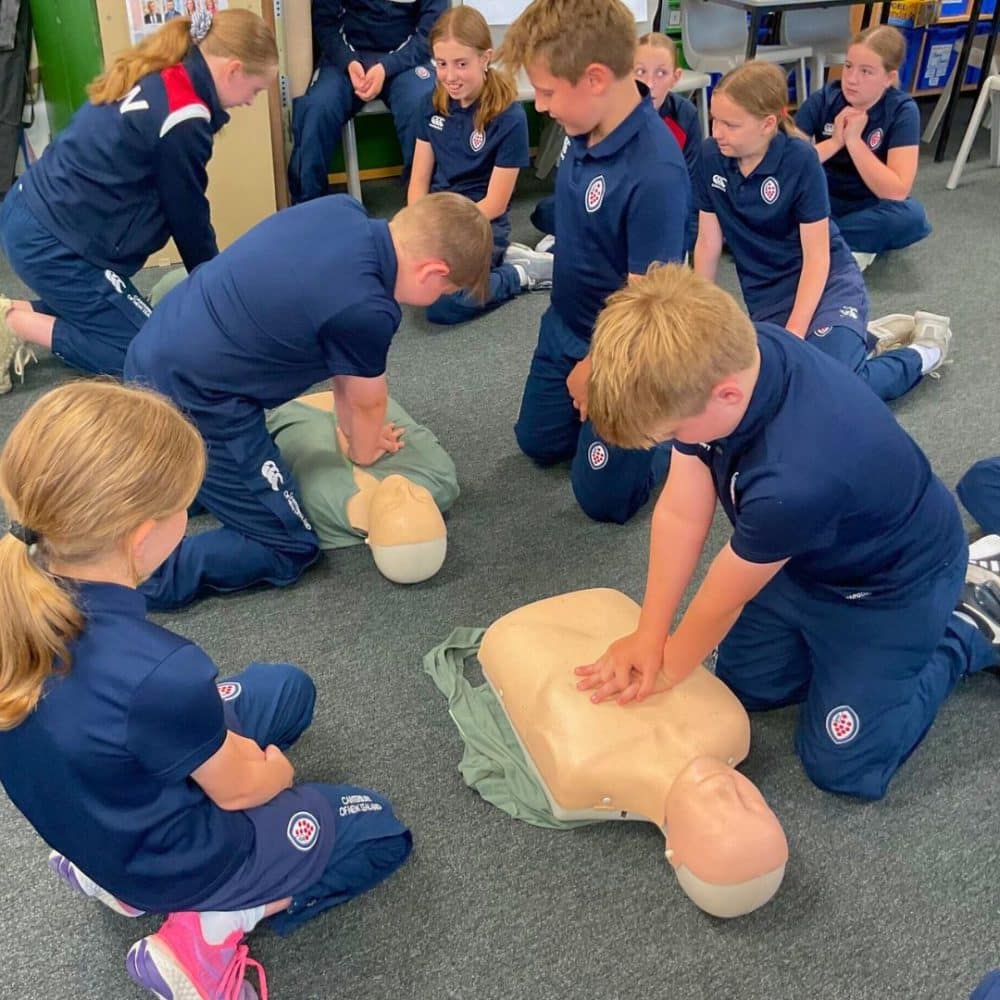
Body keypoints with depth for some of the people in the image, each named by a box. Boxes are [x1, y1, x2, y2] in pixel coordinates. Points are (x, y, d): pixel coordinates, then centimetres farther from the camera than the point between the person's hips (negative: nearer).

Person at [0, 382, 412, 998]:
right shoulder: (160, 673, -41)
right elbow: (235, 790, -19)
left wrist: (212, 739, 0)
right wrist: (277, 773, 3)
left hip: (83, 814, 6)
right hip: (173, 857, -6)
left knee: (289, 688, 23)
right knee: (380, 832, 16)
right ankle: (211, 931, 1)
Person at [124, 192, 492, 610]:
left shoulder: (342, 211, -2)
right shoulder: (365, 310, -24)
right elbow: (366, 402, -2)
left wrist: (354, 431, 20)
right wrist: (363, 452, 19)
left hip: (155, 353, 9)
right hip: (191, 399, -9)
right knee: (288, 551, 2)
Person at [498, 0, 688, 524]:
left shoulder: (655, 173, -34)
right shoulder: (585, 131, -10)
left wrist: (595, 368, -11)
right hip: (563, 326, 8)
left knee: (603, 496, 5)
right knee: (539, 443, 23)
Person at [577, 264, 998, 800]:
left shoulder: (795, 477, -46)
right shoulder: (718, 355, -26)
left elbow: (724, 599, -26)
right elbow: (681, 511, -17)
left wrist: (665, 669, -7)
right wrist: (648, 638, -13)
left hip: (889, 584, -7)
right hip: (800, 555, 7)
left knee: (842, 765, 4)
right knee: (744, 688, 17)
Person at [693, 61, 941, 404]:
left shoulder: (800, 160, -16)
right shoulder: (711, 156, -6)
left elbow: (817, 256, -14)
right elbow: (708, 243, 2)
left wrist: (794, 333, -21)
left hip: (827, 281, -4)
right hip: (767, 295, 4)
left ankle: (922, 355, 3)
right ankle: (855, 339, 9)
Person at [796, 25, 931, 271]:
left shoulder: (902, 111, -15)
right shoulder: (822, 100, -11)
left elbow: (897, 191, -25)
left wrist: (853, 140, -28)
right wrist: (834, 142, -27)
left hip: (869, 207, -1)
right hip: (823, 201, 1)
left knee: (911, 216, -34)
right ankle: (853, 246, -20)